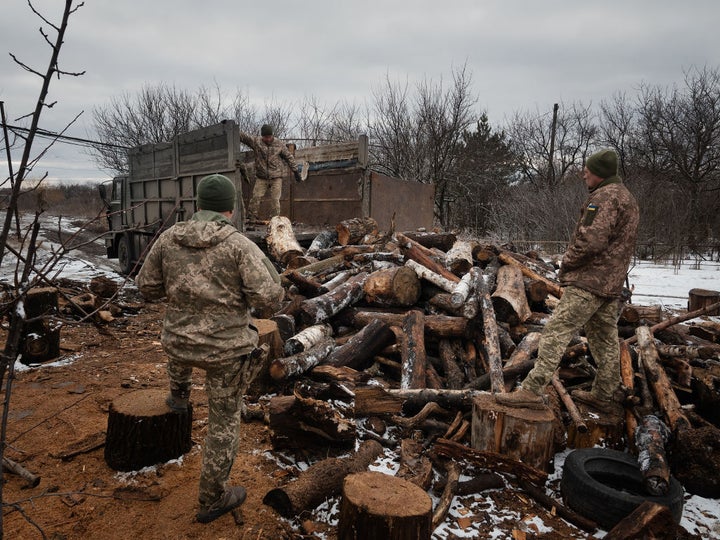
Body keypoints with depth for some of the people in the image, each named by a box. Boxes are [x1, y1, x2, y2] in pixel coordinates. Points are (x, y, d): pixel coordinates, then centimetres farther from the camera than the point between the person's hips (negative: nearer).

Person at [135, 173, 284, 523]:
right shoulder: (239, 244, -17)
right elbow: (268, 298, -21)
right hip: (226, 349, -3)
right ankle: (212, 499, 27)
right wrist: (263, 261, -1)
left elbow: (148, 287, 6)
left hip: (181, 346, 4)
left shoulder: (169, 238, -5)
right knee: (224, 422, 15)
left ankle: (179, 394, 54)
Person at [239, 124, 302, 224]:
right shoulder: (256, 142, 3)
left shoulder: (279, 144, 3)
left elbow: (289, 157, 8)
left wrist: (295, 171, 8)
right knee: (256, 197, -5)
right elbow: (243, 136, 0)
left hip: (276, 178, -1)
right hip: (261, 178, 1)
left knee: (275, 199, -5)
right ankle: (251, 219, 2)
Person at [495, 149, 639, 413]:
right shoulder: (628, 199, 21)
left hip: (588, 281, -11)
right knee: (605, 339, 16)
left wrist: (567, 262, -8)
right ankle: (604, 395, 27)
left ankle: (533, 390, -13)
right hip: (612, 283, 11)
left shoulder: (604, 197, -13)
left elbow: (590, 239, -24)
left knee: (556, 332, -12)